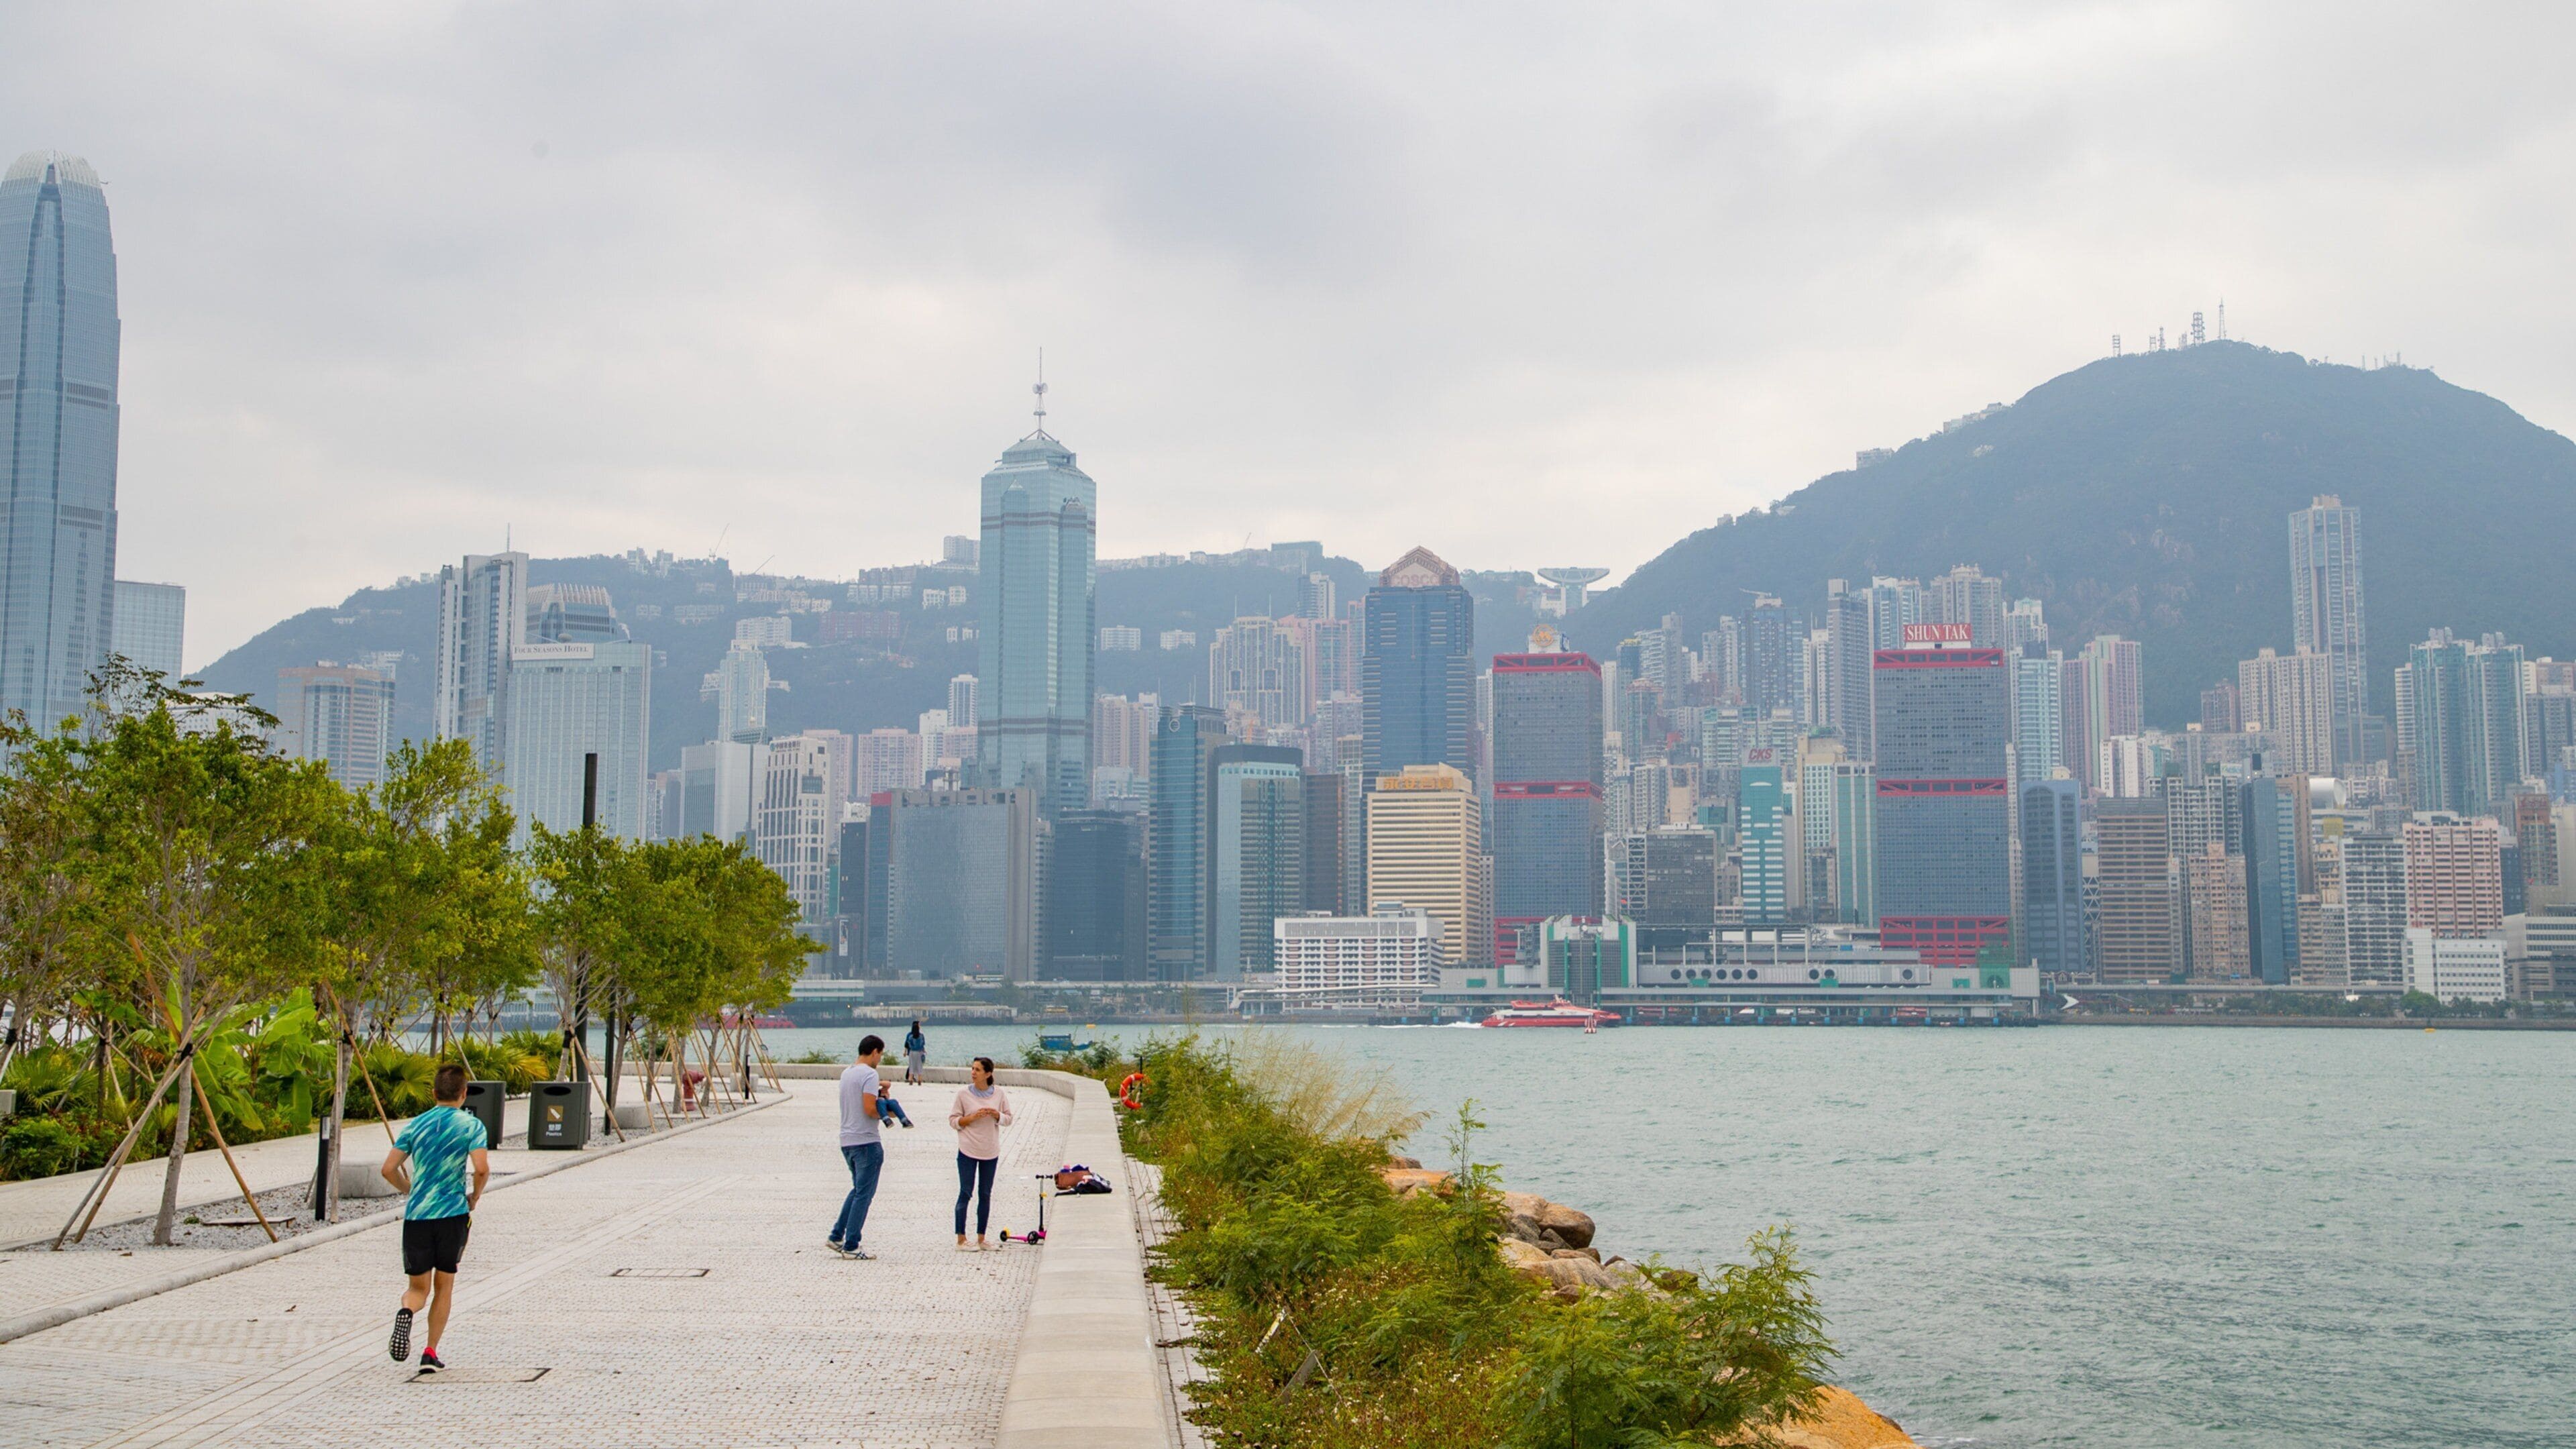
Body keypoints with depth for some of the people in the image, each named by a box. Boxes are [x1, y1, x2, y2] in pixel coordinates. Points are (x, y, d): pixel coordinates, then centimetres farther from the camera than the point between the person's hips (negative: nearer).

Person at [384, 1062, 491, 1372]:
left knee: (418, 1287, 10)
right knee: (444, 1284, 14)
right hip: (452, 1214, -2)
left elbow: (388, 1169, 5)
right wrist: (475, 1196, 5)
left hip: (416, 1216, 2)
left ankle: (406, 1311, -24)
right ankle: (430, 1352, 10)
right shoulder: (471, 1126, -1)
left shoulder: (416, 1125, 9)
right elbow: (482, 1169, -14)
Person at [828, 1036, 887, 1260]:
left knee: (858, 1190, 21)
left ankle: (836, 1236, 18)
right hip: (866, 1142, -9)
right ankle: (851, 1246, -1)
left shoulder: (847, 1073, 13)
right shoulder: (869, 1074, -14)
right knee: (864, 1194, -2)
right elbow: (869, 1109, -22)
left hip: (847, 1140, 9)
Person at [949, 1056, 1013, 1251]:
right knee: (966, 1193, -3)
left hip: (991, 1151, 3)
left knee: (985, 1195, 9)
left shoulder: (999, 1094, 0)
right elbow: (953, 1120, -2)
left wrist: (997, 1115, -12)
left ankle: (981, 1239, 17)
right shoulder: (964, 1093, -6)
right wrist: (972, 1117, -17)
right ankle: (961, 1240, 2)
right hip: (968, 1150, -3)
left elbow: (1008, 1118, 9)